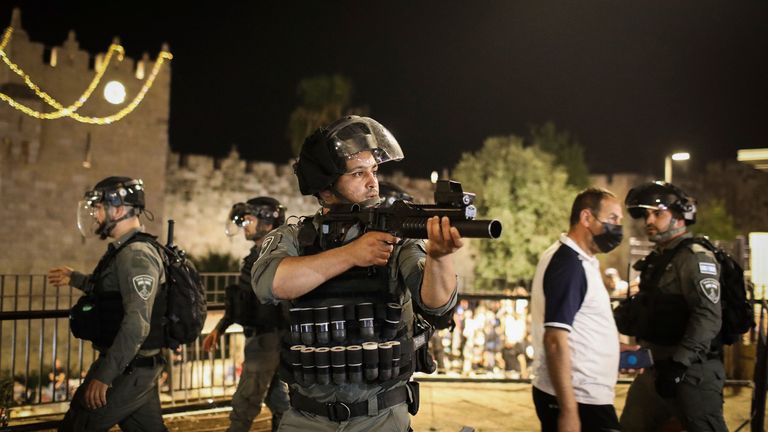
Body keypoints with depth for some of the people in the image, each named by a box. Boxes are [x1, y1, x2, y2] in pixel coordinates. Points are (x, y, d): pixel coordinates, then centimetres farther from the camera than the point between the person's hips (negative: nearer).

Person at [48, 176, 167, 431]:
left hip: (127, 369, -10)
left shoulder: (136, 255, -20)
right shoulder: (126, 250, 12)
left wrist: (104, 375, -28)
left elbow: (137, 324, -28)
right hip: (137, 366, 10)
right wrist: (74, 279, 39)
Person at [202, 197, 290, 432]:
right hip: (265, 337, 10)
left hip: (267, 339, -10)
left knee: (244, 404, -3)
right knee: (277, 398, 15)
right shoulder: (257, 255, 14)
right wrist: (219, 328, 20)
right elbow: (242, 298, 21)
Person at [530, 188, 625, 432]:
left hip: (582, 395, 10)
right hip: (579, 401, -10)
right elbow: (556, 340, -23)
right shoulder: (569, 264, -17)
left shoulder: (572, 259, 13)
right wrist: (569, 411, -25)